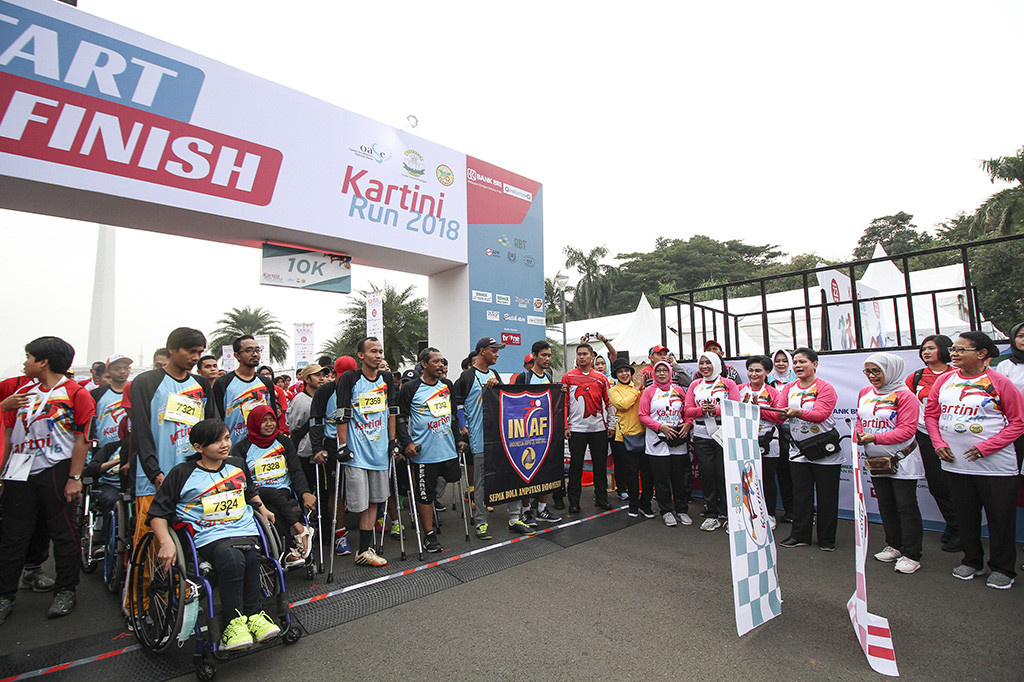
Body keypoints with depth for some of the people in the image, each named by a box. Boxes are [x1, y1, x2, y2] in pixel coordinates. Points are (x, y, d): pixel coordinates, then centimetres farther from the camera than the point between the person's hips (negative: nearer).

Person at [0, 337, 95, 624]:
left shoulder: (76, 393, -5)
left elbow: (82, 438, -8)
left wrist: (74, 478, -12)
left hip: (56, 471, -5)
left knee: (63, 534, 3)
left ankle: (65, 592, 16)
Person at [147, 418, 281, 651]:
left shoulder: (237, 464, 16)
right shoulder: (182, 473, 3)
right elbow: (157, 512, 5)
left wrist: (262, 509, 23)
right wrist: (166, 542, -9)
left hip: (245, 530, 3)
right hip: (209, 536, -3)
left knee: (252, 556, -31)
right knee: (232, 560, -35)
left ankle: (254, 615, -16)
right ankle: (234, 622, -19)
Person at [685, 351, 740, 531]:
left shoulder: (728, 383, 5)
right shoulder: (695, 385, 13)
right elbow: (688, 410, 7)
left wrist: (716, 410, -19)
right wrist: (702, 410, -13)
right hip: (701, 436, 3)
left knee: (724, 474, -2)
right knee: (707, 474, 4)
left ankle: (727, 513, 13)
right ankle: (711, 515, 15)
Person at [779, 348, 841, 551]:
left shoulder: (825, 388, -7)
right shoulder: (789, 388, 8)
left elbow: (821, 414, -22)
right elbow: (781, 415, 3)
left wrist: (798, 412, -38)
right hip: (798, 450, 4)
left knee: (826, 496, 6)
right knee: (800, 495, 8)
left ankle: (827, 539, 20)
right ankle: (800, 535, 18)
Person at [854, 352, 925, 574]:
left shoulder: (904, 396, -13)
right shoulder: (864, 393, 7)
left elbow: (907, 430, -19)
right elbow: (860, 421, 15)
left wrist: (875, 438, -27)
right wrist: (858, 435, -5)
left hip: (902, 460, -6)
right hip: (875, 460, 7)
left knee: (906, 506, 0)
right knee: (886, 505, 16)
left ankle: (911, 555, 9)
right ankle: (894, 546, 30)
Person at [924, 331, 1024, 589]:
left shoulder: (999, 381, -8)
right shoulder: (944, 380, 4)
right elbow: (931, 414, 12)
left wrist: (986, 446, -15)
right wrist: (939, 443, -1)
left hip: (995, 465, -4)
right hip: (955, 462, 4)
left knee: (1000, 517, 7)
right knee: (965, 515, 15)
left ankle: (1002, 568, 24)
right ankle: (972, 561, 31)